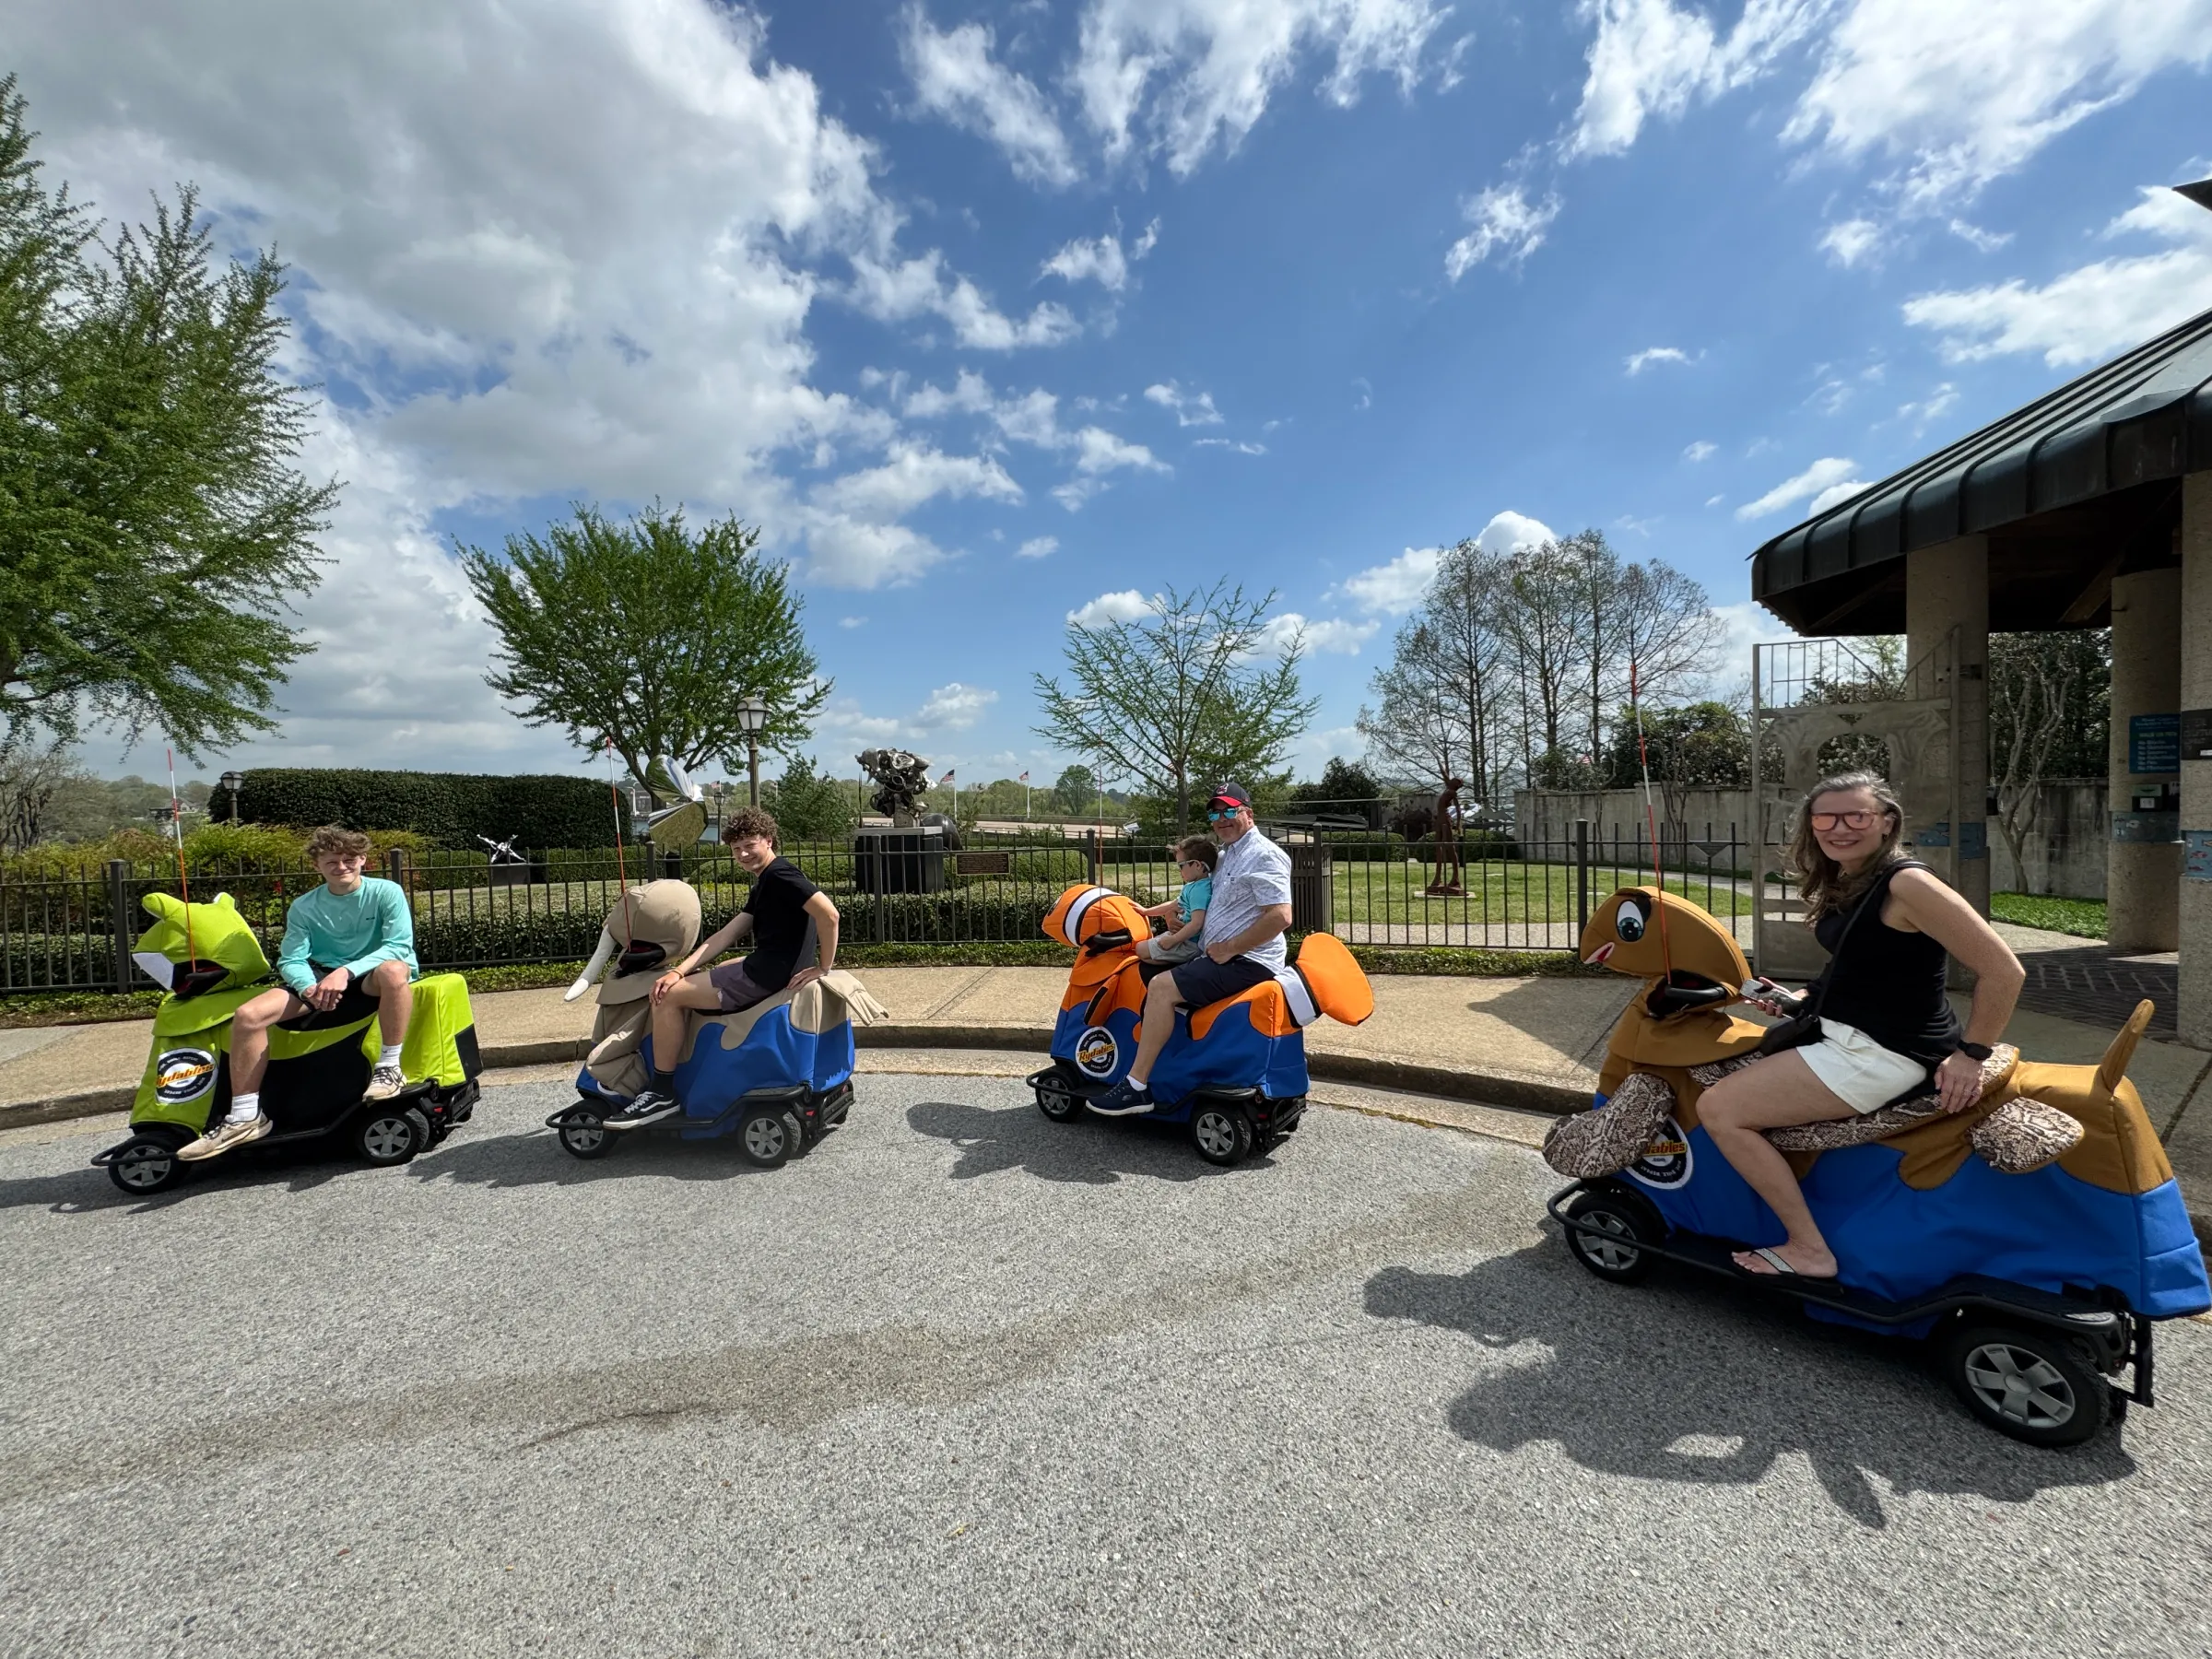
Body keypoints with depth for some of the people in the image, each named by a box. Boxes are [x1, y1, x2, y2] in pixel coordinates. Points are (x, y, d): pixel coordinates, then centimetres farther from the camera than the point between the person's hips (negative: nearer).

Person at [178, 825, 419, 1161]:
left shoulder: (387, 892, -5)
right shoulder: (303, 907, 6)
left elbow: (400, 946, -15)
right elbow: (290, 960, -1)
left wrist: (346, 971, -28)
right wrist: (310, 987, -24)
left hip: (369, 979, -4)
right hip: (321, 978, 5)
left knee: (393, 971, -40)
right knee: (248, 1015, -18)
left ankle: (389, 1068, -27)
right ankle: (245, 1117, -6)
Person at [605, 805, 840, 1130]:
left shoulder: (780, 875, -14)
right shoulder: (764, 884, 17)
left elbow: (829, 913, -28)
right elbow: (725, 936, 11)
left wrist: (824, 968, -20)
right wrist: (679, 971, 0)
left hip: (765, 974, -11)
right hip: (764, 967, 11)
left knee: (669, 996, -10)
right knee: (670, 985, 29)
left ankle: (662, 1093, 1)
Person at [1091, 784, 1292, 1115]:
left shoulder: (1263, 855, -13)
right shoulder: (1226, 856, 17)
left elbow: (1280, 917, -24)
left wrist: (1229, 948, -19)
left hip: (1248, 961, -11)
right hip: (1224, 955, 11)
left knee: (1162, 987, -22)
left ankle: (1136, 1087, -19)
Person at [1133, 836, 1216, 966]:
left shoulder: (1199, 890, -24)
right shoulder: (1192, 886, 10)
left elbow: (1196, 923, -31)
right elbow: (1173, 905, 25)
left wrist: (1172, 940, -25)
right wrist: (1146, 911, 32)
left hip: (1189, 944, -11)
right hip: (1183, 937, 11)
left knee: (1141, 949, -8)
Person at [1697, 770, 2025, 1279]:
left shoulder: (1906, 883, -21)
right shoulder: (1845, 884, 7)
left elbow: (2004, 971, -21)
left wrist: (1971, 1055, -17)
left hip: (1882, 1052, -10)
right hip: (1844, 1033, 10)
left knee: (1719, 1108, -15)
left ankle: (1809, 1249, -2)